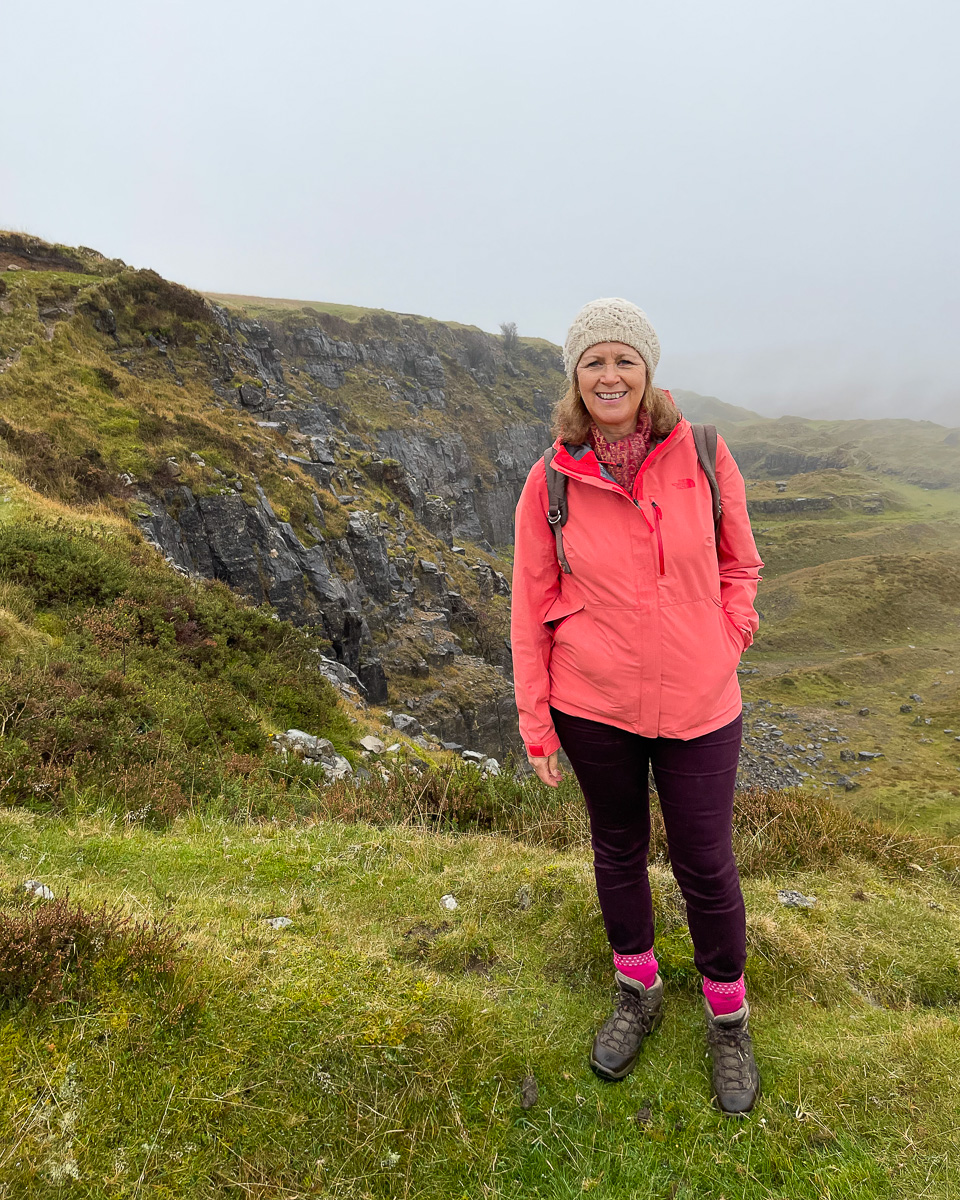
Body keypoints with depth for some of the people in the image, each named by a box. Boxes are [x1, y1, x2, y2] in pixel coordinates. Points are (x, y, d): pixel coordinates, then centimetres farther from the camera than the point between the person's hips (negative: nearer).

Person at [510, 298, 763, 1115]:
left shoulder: (703, 459, -8)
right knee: (618, 850, 18)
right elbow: (532, 606, -3)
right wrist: (537, 724, -1)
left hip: (696, 706, 0)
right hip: (592, 707, 1)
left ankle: (729, 1017, 40)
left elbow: (739, 565, 6)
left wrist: (723, 652, -2)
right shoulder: (551, 482, -8)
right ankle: (638, 993, 45)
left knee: (706, 865, 12)